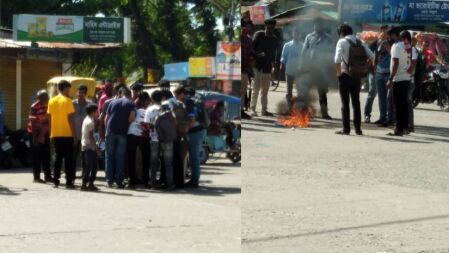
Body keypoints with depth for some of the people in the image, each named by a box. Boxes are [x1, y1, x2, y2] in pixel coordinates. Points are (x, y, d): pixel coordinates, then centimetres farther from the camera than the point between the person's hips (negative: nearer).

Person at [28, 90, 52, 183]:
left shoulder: (46, 106, 9)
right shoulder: (34, 107, -13)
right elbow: (32, 123, -15)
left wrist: (49, 133, 13)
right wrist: (35, 137, -19)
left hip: (45, 134, 7)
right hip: (36, 134, -7)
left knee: (46, 156, 9)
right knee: (37, 157, -2)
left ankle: (48, 176, 14)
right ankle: (36, 177, 3)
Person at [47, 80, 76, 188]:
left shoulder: (52, 101, 8)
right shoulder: (67, 101, -9)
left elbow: (50, 118, 10)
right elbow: (70, 119, -11)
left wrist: (50, 133, 16)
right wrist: (74, 134, -7)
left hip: (55, 134, 5)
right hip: (67, 134, -5)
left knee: (58, 157, 11)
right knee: (68, 158, 0)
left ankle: (56, 181, 9)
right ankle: (69, 182, -3)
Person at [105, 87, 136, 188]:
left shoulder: (113, 102, 11)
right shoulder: (130, 104, 4)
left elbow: (106, 118, 9)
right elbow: (132, 116, -12)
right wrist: (126, 124, 5)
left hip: (111, 131, 2)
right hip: (123, 133, -2)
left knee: (110, 156, 8)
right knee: (120, 157, 2)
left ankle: (109, 180, 6)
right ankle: (119, 181, 0)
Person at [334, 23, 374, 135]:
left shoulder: (342, 42, -7)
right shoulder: (359, 42, 9)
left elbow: (337, 59, -21)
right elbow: (371, 57, 5)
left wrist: (338, 72, -9)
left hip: (345, 76, -5)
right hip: (357, 77, 5)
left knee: (345, 103, 0)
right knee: (356, 102, 11)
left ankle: (346, 129, -2)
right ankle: (358, 129, 11)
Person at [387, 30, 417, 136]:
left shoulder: (397, 46, -10)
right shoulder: (411, 48, 10)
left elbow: (395, 63, -16)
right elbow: (414, 63, 9)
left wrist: (391, 78, -15)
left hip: (398, 78, -7)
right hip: (408, 78, 7)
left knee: (399, 104, -6)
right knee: (404, 103, 15)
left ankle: (399, 129, -6)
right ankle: (405, 127, 18)